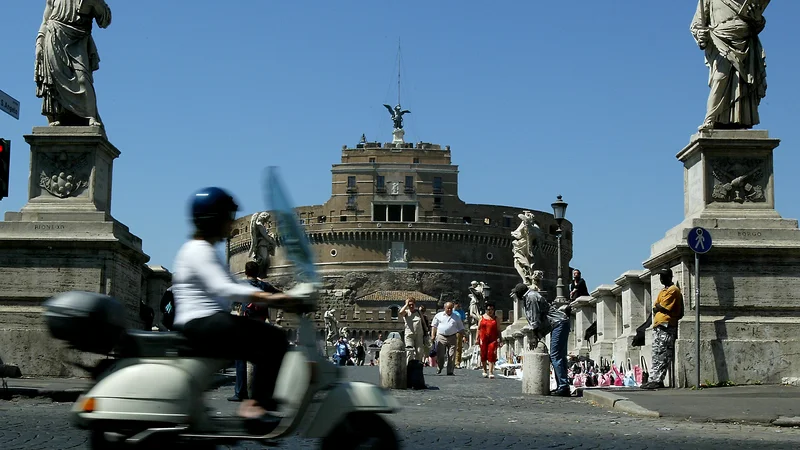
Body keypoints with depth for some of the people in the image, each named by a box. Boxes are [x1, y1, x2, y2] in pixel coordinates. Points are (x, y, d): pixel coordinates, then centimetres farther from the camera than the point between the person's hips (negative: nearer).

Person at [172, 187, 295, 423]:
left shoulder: (206, 251, 23)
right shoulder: (198, 251, -10)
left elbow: (233, 287, 24)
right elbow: (222, 289, -23)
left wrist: (272, 297, 13)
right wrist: (268, 297, -29)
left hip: (212, 322, 11)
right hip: (202, 323, -11)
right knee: (273, 339, -19)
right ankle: (255, 404, -22)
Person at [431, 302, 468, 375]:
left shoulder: (456, 317, 13)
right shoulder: (439, 315, 10)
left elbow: (461, 328, 16)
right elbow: (434, 326, 11)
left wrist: (464, 336, 5)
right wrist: (433, 335, 1)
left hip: (452, 338, 1)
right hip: (441, 337, -1)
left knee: (452, 355, -4)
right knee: (440, 355, -2)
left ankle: (450, 371, 1)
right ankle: (439, 368, 21)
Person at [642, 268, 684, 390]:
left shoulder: (673, 290, -5)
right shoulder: (663, 291, 26)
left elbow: (662, 308, -14)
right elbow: (655, 308, 19)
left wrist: (657, 307, 4)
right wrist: (659, 308, -1)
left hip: (666, 326, -10)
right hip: (658, 326, 10)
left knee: (663, 355, -13)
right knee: (656, 355, 8)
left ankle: (658, 380, -18)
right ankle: (654, 379, 9)